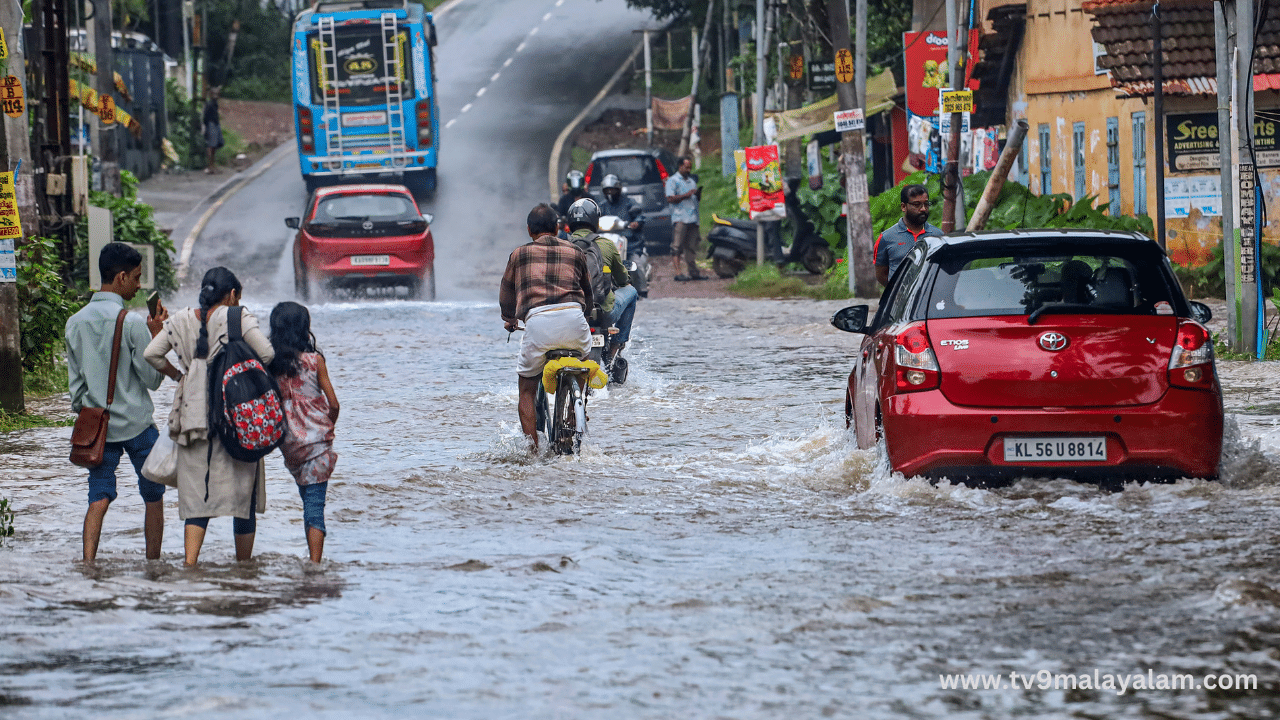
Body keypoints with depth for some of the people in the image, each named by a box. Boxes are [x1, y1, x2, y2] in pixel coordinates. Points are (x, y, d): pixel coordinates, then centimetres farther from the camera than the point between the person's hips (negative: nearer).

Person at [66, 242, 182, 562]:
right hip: (136, 424, -4)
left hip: (97, 425, 4)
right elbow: (152, 379, -8)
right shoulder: (131, 323, -14)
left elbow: (75, 381, 10)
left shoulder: (75, 323, 3)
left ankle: (88, 563, -16)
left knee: (99, 499, 1)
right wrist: (155, 334, -3)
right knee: (153, 497, 11)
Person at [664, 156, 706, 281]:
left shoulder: (692, 180, 23)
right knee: (677, 247, -10)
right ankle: (677, 272, -15)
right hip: (680, 218, -7)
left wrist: (698, 193, 3)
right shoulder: (673, 180, 2)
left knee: (691, 247, 9)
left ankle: (693, 271, 13)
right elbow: (670, 199, -9)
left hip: (693, 218, 7)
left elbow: (697, 199, 26)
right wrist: (686, 195, -16)